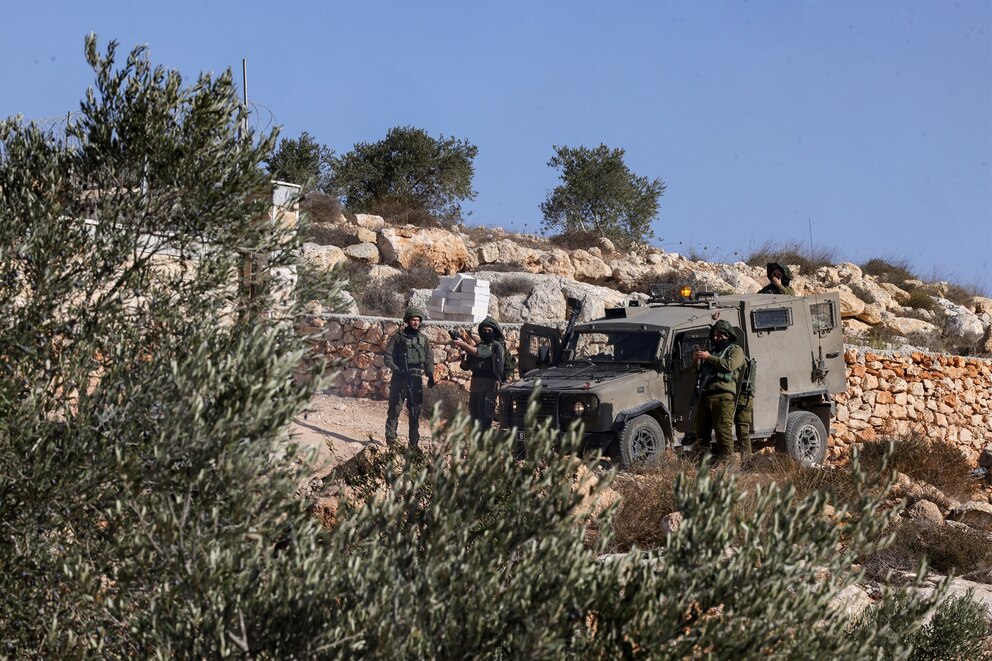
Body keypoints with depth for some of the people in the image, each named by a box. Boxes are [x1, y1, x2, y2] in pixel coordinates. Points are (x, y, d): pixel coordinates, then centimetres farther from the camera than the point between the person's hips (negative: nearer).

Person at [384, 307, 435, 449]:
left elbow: (429, 358, 11)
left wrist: (430, 375, -4)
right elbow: (388, 357, 0)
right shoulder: (398, 337, 4)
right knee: (394, 410, -4)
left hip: (416, 380, 3)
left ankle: (414, 443, 12)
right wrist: (396, 369, -16)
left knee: (415, 412, 6)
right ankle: (390, 440, 0)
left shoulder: (423, 339, 13)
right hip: (399, 379, -3)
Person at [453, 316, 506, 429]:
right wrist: (463, 354, -4)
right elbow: (466, 366, 16)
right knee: (473, 414, 9)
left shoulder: (496, 346, -2)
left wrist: (464, 344, -23)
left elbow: (481, 353, -20)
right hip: (475, 384, 7)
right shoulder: (478, 345, 19)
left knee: (484, 415, -11)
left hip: (488, 384, -7)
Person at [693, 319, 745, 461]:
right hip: (704, 395, 7)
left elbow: (729, 365, -10)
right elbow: (699, 372, 31)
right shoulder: (714, 351, 31)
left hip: (723, 396, -7)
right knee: (701, 432, 4)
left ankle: (726, 459, -17)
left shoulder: (736, 350, 11)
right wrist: (696, 361, 11)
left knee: (723, 431, -15)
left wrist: (708, 357, -7)